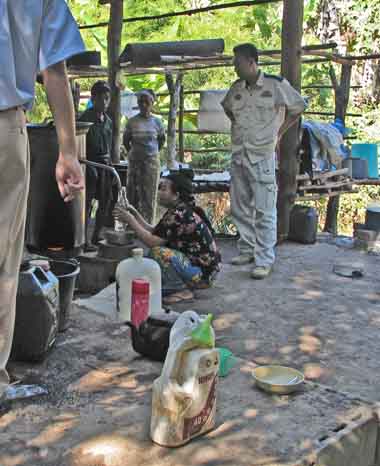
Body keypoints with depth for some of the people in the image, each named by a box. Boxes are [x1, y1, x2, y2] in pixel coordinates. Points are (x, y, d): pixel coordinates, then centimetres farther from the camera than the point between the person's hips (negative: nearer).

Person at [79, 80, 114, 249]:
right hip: (89, 163, -8)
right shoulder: (85, 118, -8)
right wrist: (89, 166, -19)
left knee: (106, 201, 10)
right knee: (87, 202, -7)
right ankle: (85, 240, -3)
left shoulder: (108, 121, 14)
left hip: (105, 164, 8)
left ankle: (96, 236, 23)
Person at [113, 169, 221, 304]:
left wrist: (130, 220, -17)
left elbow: (153, 242, -24)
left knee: (158, 252, -25)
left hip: (202, 273, -10)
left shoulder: (179, 215, -22)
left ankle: (183, 291, -8)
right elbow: (154, 232, 7)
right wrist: (135, 214, 2)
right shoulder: (179, 210, 7)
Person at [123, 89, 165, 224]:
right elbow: (126, 140, 11)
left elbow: (162, 139, 15)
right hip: (135, 161, 0)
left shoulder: (156, 121, 1)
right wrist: (132, 152, 9)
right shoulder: (132, 121, -1)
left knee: (150, 193, 1)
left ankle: (148, 224, 8)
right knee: (133, 192, 1)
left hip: (152, 160, 0)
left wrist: (154, 151, 10)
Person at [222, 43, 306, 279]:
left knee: (264, 211, -6)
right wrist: (238, 127, 12)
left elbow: (299, 107, 6)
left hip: (263, 156, -6)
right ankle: (247, 250, 25)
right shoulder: (236, 88, 8)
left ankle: (265, 260, -3)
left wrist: (279, 132, 4)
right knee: (240, 208, 12)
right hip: (238, 156, 6)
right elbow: (226, 110, 27)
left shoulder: (276, 85, -6)